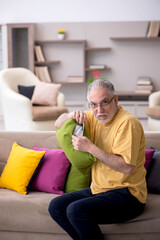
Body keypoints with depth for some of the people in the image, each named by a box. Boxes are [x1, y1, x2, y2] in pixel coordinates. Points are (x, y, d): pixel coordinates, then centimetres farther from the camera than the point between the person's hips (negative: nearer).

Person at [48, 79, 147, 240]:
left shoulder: (127, 122, -17)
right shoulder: (95, 117, 8)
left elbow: (127, 167, -25)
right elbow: (58, 124, 13)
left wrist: (90, 147, -25)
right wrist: (71, 116, -11)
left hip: (127, 193, -8)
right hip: (98, 189, 8)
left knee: (76, 210, -27)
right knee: (56, 207, -1)